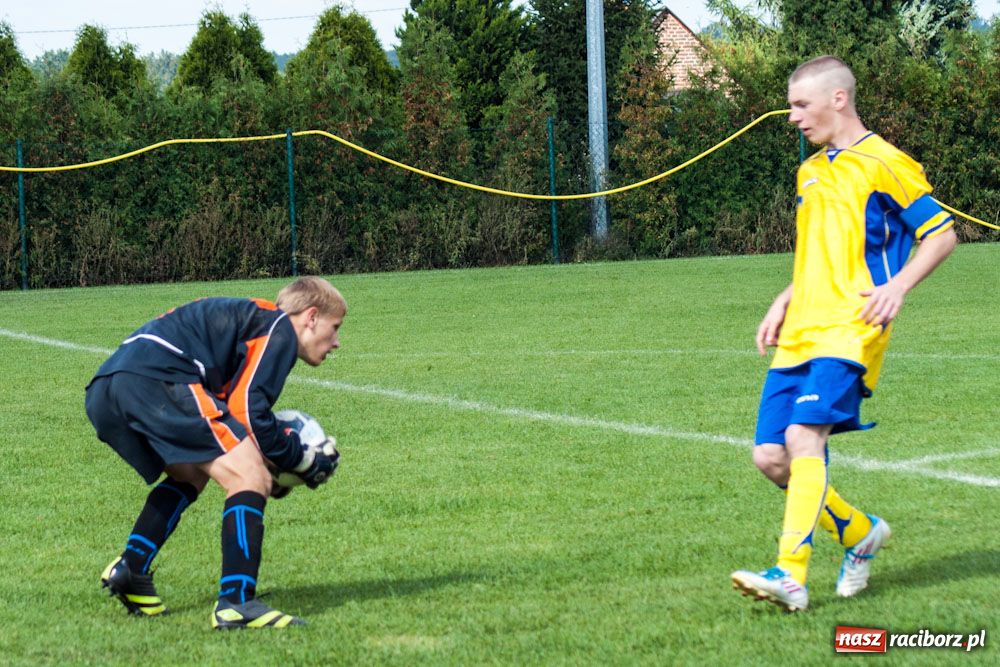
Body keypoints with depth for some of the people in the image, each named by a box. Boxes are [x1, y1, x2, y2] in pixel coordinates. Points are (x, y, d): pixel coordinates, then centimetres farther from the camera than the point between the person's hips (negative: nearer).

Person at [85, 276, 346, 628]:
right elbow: (250, 414, -4)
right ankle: (237, 604, -17)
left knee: (190, 476, 32)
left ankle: (130, 570, 22)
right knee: (250, 479, -7)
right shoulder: (280, 328, 7)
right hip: (157, 381, -10)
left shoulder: (252, 319, 34)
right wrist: (303, 460, 9)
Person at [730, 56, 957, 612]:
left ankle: (791, 576, -28)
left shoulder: (884, 164, -3)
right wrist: (784, 304, 18)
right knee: (771, 456, 0)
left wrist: (898, 286, -16)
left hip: (849, 329, -8)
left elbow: (943, 234, -2)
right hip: (800, 333, 8)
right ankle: (861, 532, 20)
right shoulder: (811, 171, 20)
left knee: (804, 435, -24)